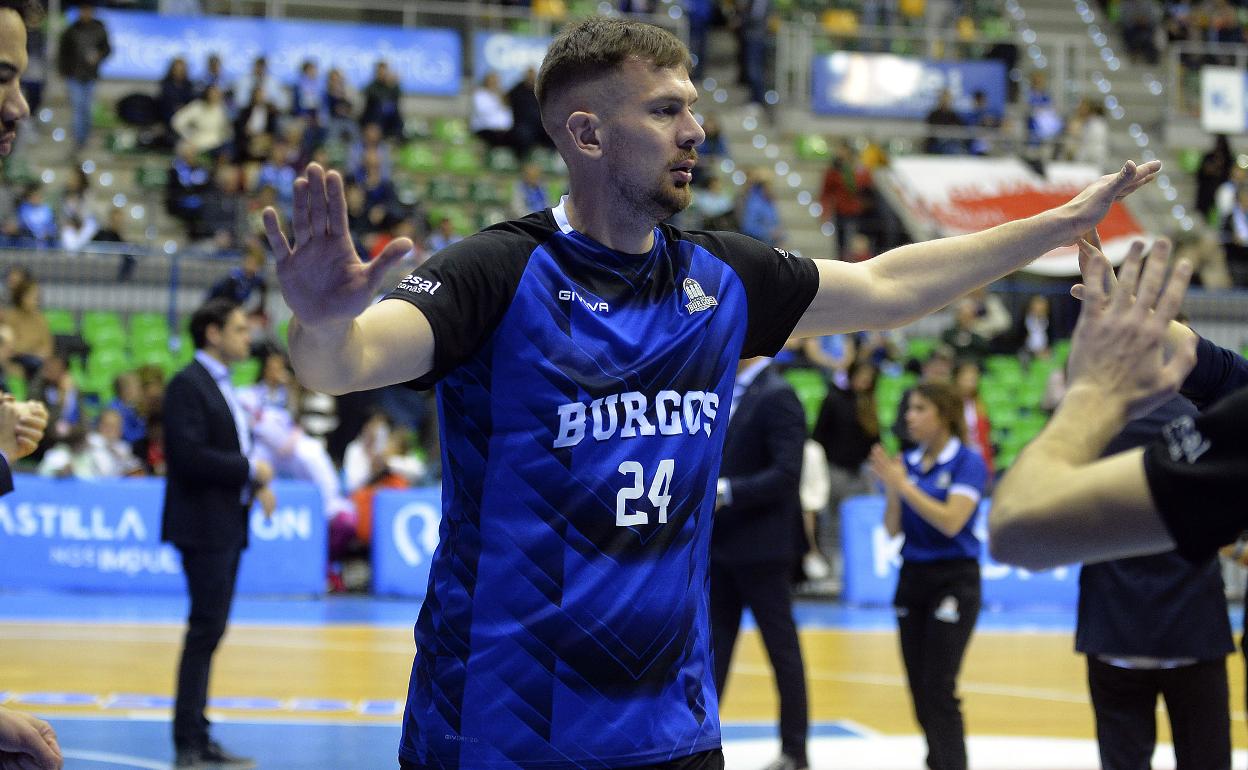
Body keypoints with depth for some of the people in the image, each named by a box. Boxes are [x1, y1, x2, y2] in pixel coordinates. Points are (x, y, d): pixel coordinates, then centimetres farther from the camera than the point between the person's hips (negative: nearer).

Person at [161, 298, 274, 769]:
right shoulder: (188, 385, -13)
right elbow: (190, 456, -22)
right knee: (206, 630, -9)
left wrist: (255, 483, 5)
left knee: (209, 632, 11)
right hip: (204, 525, -10)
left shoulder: (219, 386, 17)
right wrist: (250, 471, -14)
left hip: (227, 526, 10)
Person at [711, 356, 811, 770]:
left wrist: (725, 491, -25)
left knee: (782, 648, 4)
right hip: (720, 545, 8)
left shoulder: (777, 397, -15)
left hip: (761, 546, -8)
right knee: (712, 645, 9)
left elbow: (785, 474, -22)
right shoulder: (728, 391, 12)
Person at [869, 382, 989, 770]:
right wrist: (891, 489, -11)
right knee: (920, 688, 7)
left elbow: (951, 521, -19)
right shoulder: (907, 462, 8)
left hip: (953, 581, -6)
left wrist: (904, 486, -19)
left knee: (938, 689, -11)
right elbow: (893, 529, 5)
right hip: (912, 576, 6)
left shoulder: (968, 463, -8)